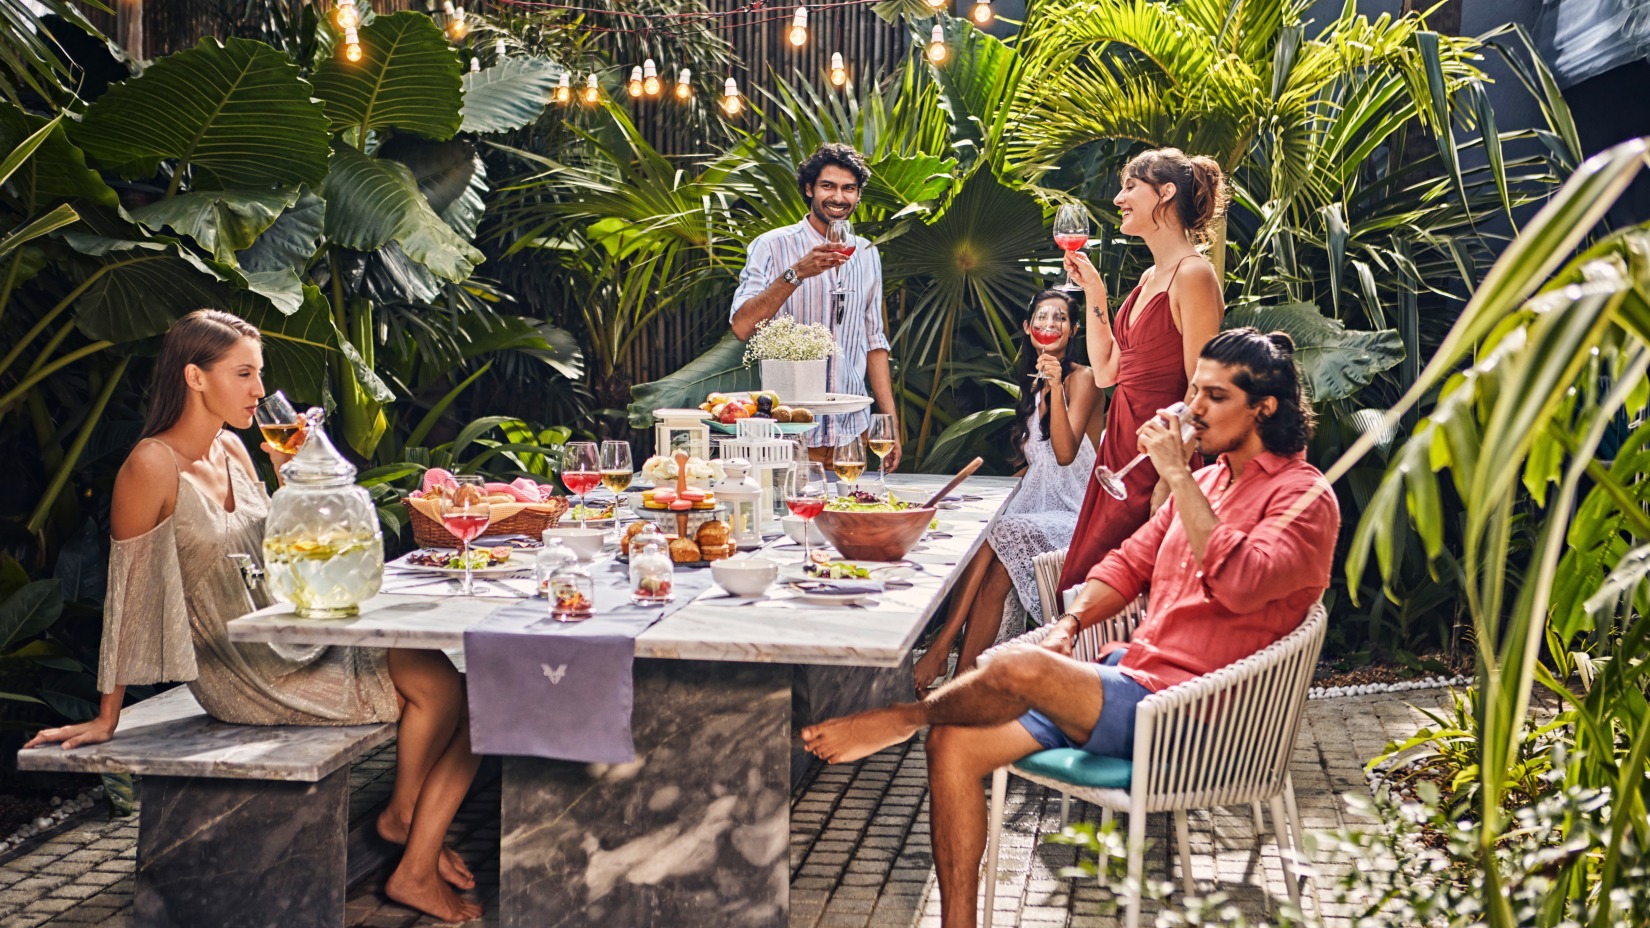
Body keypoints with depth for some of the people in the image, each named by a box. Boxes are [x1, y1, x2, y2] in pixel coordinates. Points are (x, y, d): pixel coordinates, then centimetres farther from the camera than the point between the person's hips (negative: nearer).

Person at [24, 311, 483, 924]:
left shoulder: (232, 450, 9)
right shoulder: (152, 468, -15)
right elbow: (127, 596, -12)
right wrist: (106, 720, -9)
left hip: (290, 645, 8)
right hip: (242, 675, -8)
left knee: (469, 693, -8)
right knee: (438, 687, -15)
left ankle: (416, 869, -2)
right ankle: (400, 815, 11)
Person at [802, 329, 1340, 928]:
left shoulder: (1304, 496, -7)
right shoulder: (1207, 480, 20)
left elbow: (1240, 584, -26)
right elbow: (1131, 562, 23)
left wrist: (1176, 476, -21)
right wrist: (1070, 624, 4)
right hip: (1125, 675, 9)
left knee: (1020, 669, -31)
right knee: (954, 743, -9)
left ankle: (905, 716, -1)